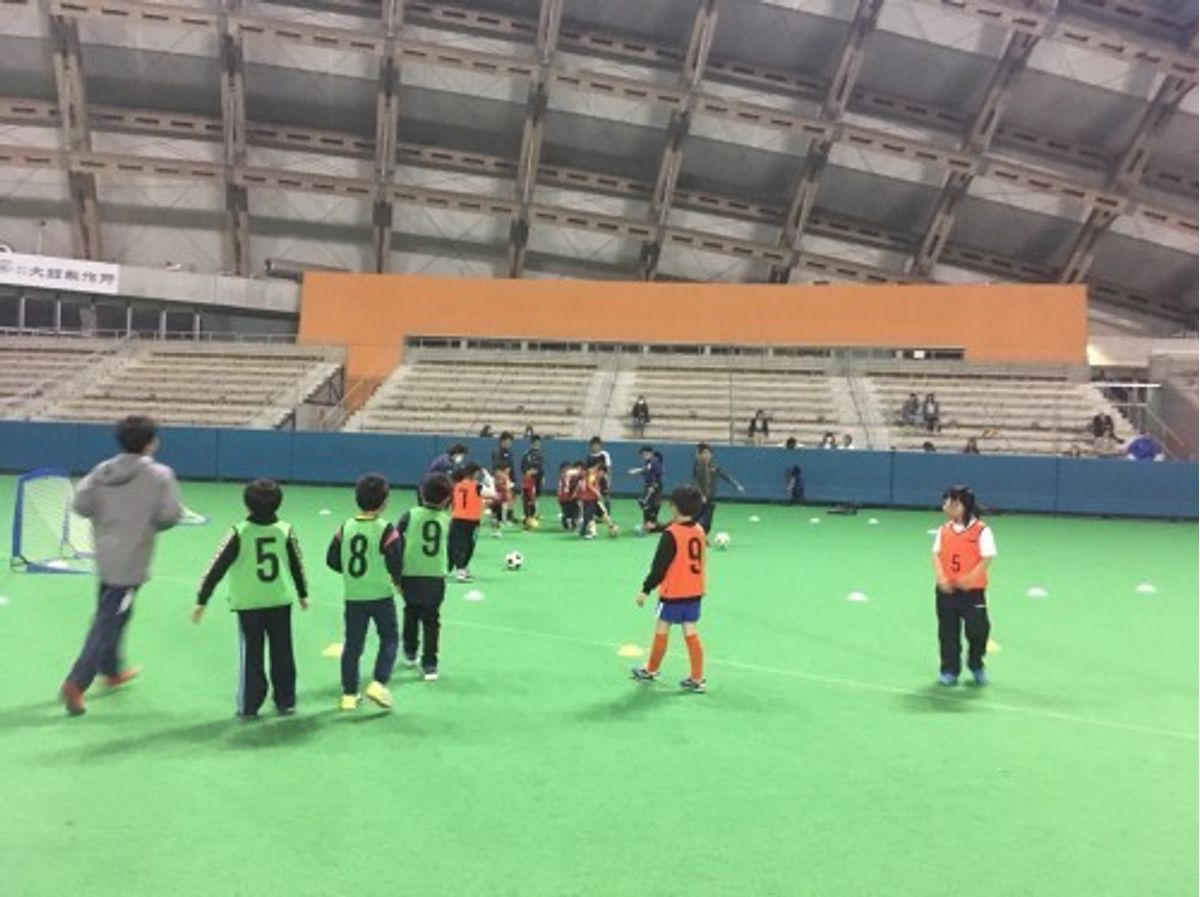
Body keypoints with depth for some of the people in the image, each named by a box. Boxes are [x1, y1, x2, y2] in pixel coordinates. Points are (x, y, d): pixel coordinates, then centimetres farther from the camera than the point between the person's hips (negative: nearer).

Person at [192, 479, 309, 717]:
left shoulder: (240, 533, -11)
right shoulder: (285, 530, -5)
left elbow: (217, 568, -8)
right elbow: (297, 565, 6)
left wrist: (201, 601, -1)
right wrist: (303, 593, 20)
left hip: (248, 603, -2)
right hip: (280, 601, 2)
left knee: (250, 654, 9)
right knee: (282, 653, 12)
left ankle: (249, 705, 14)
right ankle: (286, 701, 20)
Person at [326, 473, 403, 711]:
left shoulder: (345, 528, -2)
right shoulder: (386, 530, -15)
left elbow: (332, 560, 3)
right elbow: (396, 564, -15)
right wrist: (396, 580, 7)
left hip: (353, 596, 4)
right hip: (381, 595, -4)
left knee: (352, 644, 12)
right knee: (389, 639, 12)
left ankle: (349, 694, 17)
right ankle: (378, 684, -1)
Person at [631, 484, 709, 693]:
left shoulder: (671, 534, -17)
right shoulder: (700, 531, 2)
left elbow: (659, 566, -15)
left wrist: (646, 589, -8)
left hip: (673, 592, -6)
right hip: (694, 592, 6)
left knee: (661, 629, 9)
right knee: (690, 632, 8)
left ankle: (651, 670, 25)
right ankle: (697, 678, 9)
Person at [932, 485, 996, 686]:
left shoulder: (981, 530, -9)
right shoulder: (944, 530, 3)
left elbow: (987, 558, -13)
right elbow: (937, 555, 0)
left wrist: (969, 579, -22)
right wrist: (941, 578, -14)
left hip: (973, 590, -3)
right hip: (947, 589, 4)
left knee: (978, 629, 5)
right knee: (948, 631, 9)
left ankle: (976, 665, 31)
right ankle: (950, 670, 22)